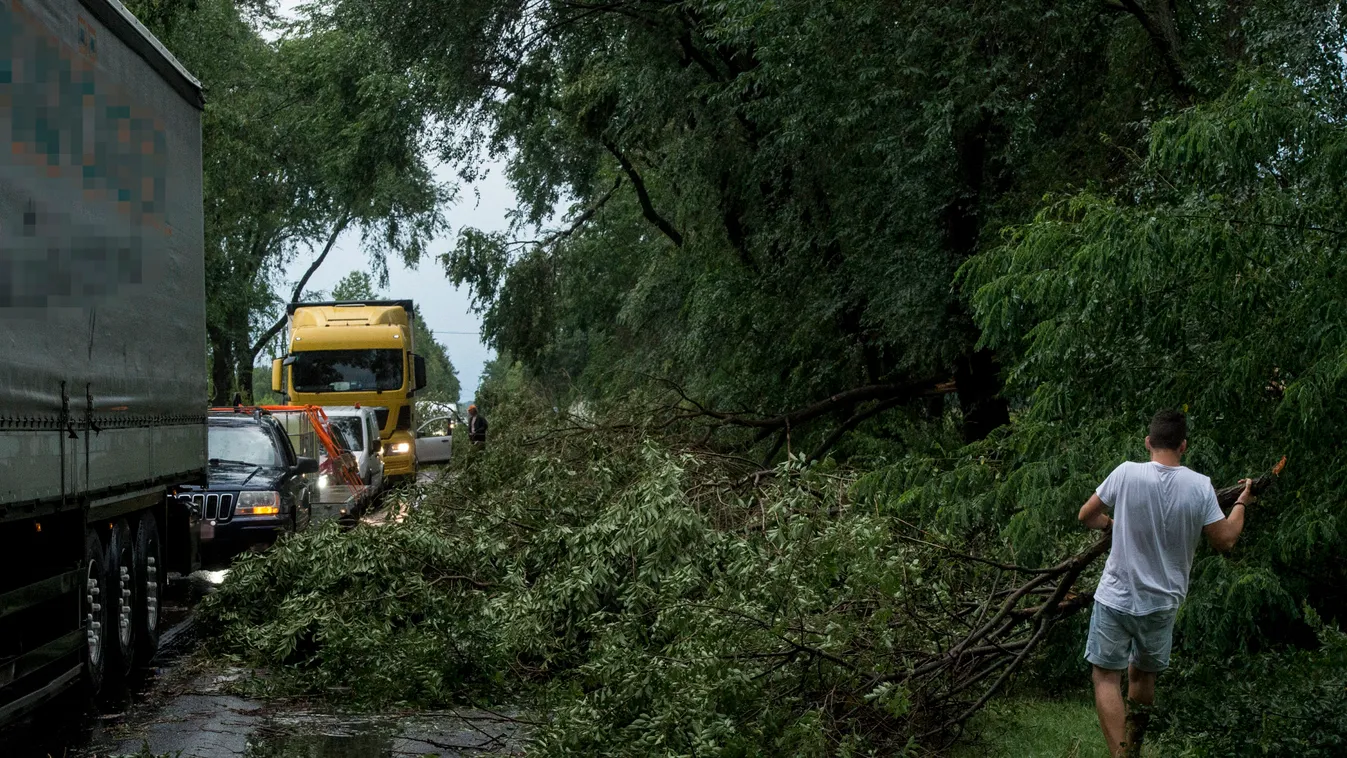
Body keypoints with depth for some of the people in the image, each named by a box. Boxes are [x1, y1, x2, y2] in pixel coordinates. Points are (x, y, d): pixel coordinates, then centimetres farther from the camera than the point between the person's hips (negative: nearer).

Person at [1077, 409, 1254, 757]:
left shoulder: (1127, 473, -13)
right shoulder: (1200, 486, -11)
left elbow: (1086, 516, -1)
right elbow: (1224, 540, -2)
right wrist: (1241, 503, 15)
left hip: (1116, 598, -2)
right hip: (1161, 604, 3)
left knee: (1107, 676, 4)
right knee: (1144, 674, 22)